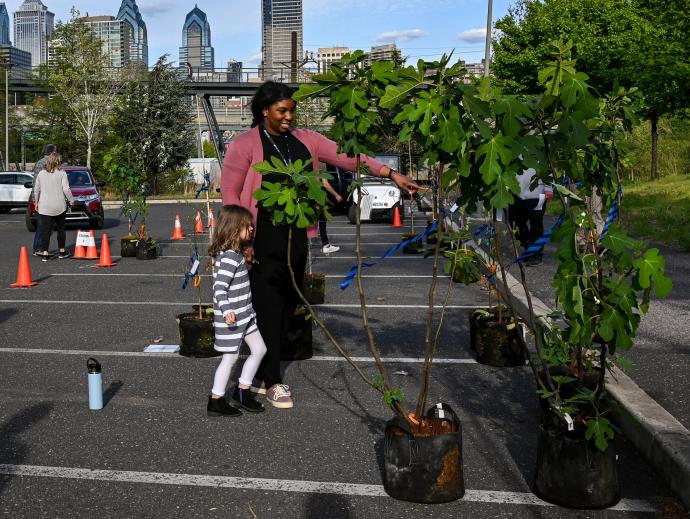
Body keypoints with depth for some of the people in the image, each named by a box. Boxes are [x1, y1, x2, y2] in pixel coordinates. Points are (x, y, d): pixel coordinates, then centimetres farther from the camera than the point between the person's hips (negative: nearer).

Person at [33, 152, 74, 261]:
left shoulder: (41, 173, 5)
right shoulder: (62, 173, -5)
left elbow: (36, 190, 9)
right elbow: (66, 189, -11)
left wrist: (36, 202, 20)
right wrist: (71, 200, 2)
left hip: (44, 207, 2)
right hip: (59, 206, -2)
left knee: (45, 230, 0)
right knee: (61, 228, 15)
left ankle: (45, 253, -7)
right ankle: (62, 251, 21)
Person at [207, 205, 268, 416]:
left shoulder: (236, 253, 8)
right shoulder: (229, 257, -23)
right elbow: (220, 288, -31)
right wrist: (227, 311, -44)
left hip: (244, 314, 10)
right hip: (231, 317, -10)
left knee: (259, 349, 13)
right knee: (230, 357, 2)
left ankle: (242, 390, 26)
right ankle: (215, 402, 16)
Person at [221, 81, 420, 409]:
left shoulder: (303, 140, 9)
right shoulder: (245, 145, -5)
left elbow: (345, 156, 1)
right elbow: (230, 193, -5)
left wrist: (390, 174, -8)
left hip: (295, 238, 6)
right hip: (263, 241, -6)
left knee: (287, 307, 10)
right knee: (267, 308, -4)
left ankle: (260, 375, 24)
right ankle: (270, 381, 10)